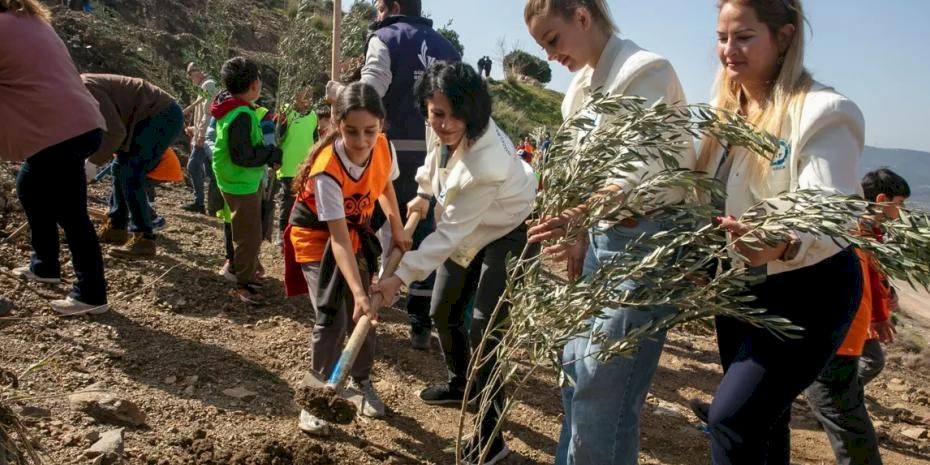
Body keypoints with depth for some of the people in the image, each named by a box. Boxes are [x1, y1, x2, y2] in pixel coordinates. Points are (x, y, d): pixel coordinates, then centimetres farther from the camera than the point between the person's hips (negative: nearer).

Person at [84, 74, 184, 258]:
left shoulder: (85, 88, -19)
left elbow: (116, 132, -21)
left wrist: (92, 162, -12)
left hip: (164, 116, -11)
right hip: (157, 116, 11)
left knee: (131, 172, -14)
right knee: (121, 167, 14)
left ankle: (143, 240, -13)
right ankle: (116, 227, 23)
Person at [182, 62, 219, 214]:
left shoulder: (208, 85, -9)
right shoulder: (204, 87, 23)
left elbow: (208, 112, -19)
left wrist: (201, 134, -23)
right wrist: (195, 129, 21)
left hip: (205, 137, -10)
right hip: (205, 136, 10)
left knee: (193, 166, -12)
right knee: (209, 170, 8)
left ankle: (199, 202, -10)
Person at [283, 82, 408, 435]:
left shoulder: (384, 147, -19)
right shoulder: (327, 170, -36)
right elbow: (338, 239, -37)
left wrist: (397, 228, 3)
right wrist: (359, 292, -43)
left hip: (357, 231, 5)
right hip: (317, 236, -5)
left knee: (363, 314, 6)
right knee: (332, 319, -13)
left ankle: (362, 382, 29)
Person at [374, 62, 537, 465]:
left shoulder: (487, 164, -39)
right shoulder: (442, 128, -19)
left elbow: (448, 234, -34)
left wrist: (400, 277, -30)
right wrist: (424, 193, 17)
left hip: (509, 232, -8)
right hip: (469, 230, 8)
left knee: (484, 325, -14)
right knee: (443, 311, 15)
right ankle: (459, 384, 40)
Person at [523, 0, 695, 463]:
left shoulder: (643, 70, -11)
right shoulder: (584, 84, 15)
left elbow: (642, 174, -24)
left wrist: (578, 216, -39)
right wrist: (578, 239, 11)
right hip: (604, 235, 9)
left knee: (602, 383, -10)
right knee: (578, 369, 15)